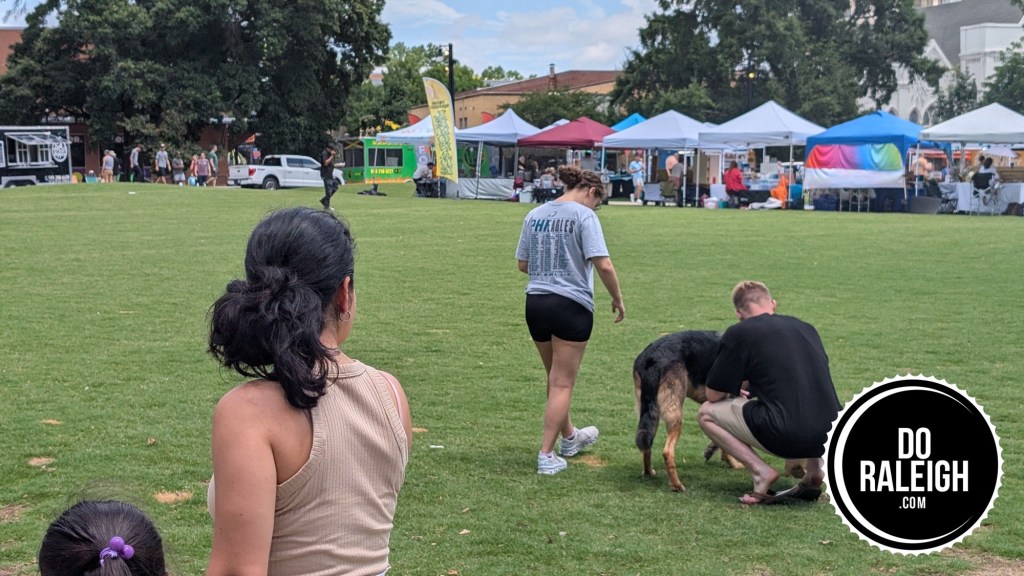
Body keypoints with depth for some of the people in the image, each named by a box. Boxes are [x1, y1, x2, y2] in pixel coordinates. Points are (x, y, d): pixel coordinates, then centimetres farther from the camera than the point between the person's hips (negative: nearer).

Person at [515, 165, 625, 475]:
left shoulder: (534, 215, 9)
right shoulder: (584, 215, -10)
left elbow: (523, 264, 14)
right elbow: (603, 264, -17)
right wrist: (617, 299, -5)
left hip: (536, 303, 6)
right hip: (571, 306, -6)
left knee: (555, 378, 22)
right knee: (562, 384, 1)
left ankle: (569, 437, 41)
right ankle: (546, 455, 0)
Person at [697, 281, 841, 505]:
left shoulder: (739, 333, 1)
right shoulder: (806, 328, 18)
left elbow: (713, 395, 7)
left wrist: (736, 393, 30)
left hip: (786, 436, -6)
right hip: (830, 436, 6)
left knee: (706, 413, 14)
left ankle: (761, 472, -2)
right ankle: (815, 470, 20)